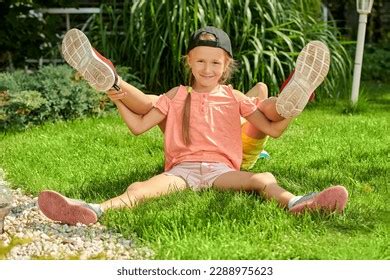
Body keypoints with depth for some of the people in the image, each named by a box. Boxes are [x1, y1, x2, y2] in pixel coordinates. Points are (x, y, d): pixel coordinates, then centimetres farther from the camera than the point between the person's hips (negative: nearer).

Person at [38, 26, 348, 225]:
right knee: (140, 188, -31)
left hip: (221, 169, 1)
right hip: (182, 169, 0)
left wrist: (292, 108, -6)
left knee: (264, 179, -31)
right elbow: (138, 126, 11)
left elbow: (273, 130, 11)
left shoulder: (235, 98, 14)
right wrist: (116, 94, 3)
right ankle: (94, 210, -55)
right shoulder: (177, 96, 14)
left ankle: (295, 203, -60)